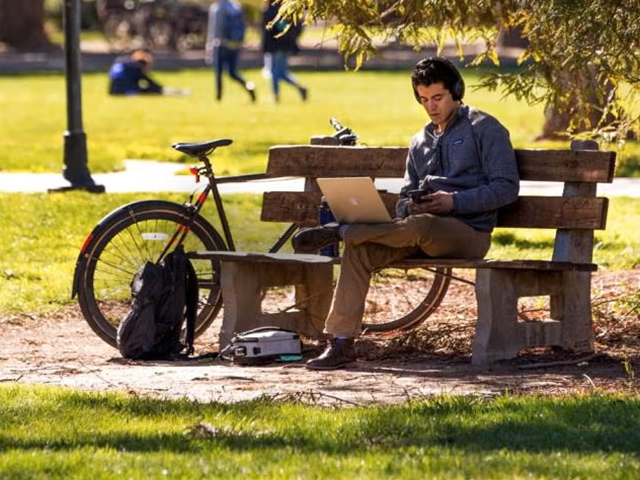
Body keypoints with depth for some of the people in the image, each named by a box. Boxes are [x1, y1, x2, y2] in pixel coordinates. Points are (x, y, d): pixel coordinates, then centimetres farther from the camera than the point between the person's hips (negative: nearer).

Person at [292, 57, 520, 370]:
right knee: (360, 249, -20)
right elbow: (405, 199, 23)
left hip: (469, 232, -6)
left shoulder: (484, 129, 3)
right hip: (424, 234, 6)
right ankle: (341, 342, -25)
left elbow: (507, 188, -6)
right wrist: (410, 207, -3)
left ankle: (340, 231, -22)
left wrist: (454, 202, -16)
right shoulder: (421, 142, 23)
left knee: (420, 227, -40)